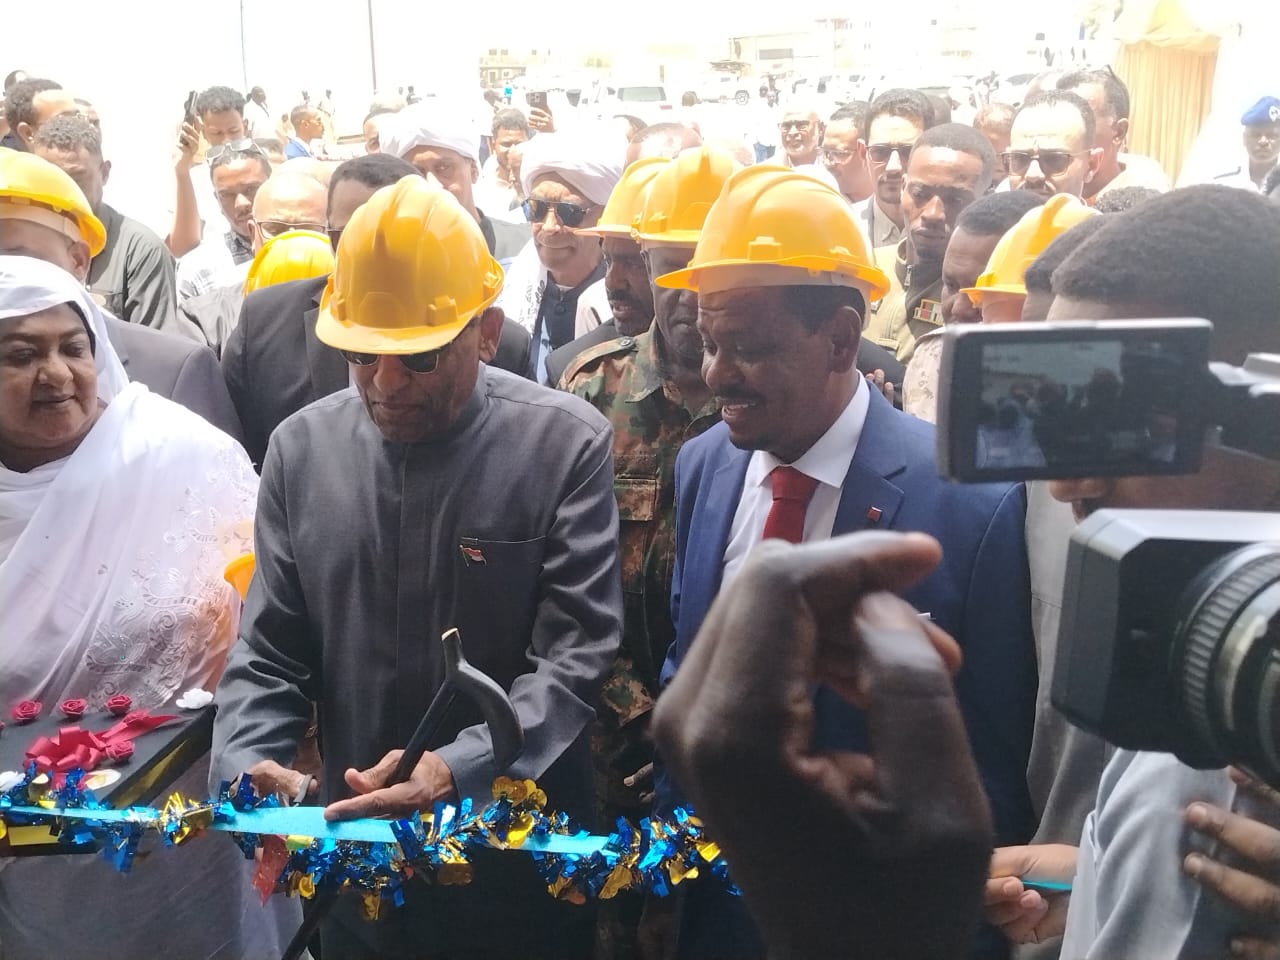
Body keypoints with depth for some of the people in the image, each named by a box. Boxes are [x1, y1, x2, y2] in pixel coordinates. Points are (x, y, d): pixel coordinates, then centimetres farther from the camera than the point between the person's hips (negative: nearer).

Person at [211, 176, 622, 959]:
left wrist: (457, 771, -28)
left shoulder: (567, 444, -11)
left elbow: (575, 655, -14)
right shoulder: (302, 448, 0)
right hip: (355, 864, 3)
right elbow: (269, 654, 4)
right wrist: (247, 767, -14)